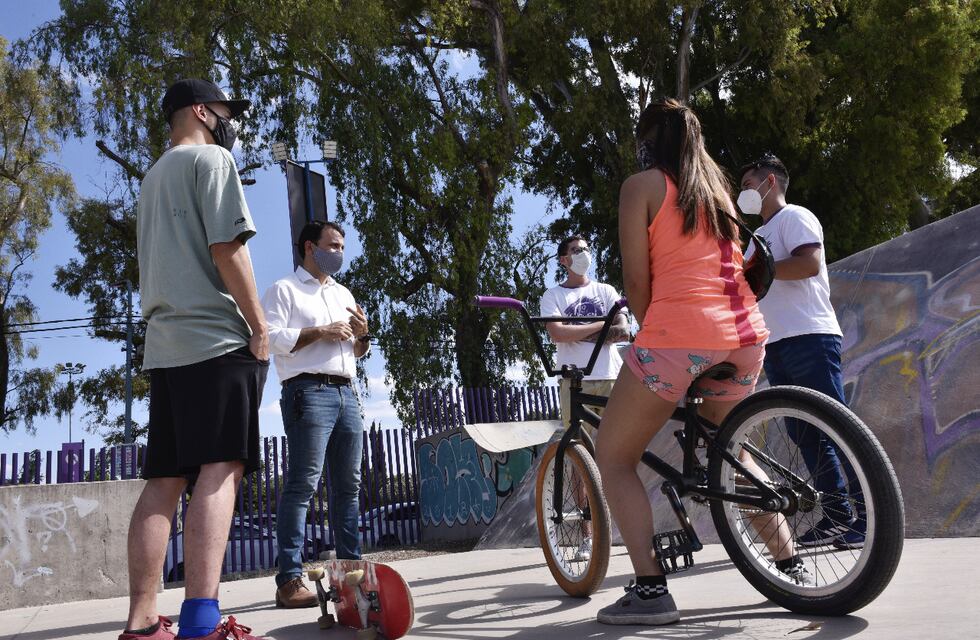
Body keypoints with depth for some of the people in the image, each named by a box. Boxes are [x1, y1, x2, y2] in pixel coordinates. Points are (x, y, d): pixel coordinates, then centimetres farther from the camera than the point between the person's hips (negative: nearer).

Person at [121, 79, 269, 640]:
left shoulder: (155, 176, 27)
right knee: (219, 469, -15)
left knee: (165, 479, 4)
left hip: (164, 345, 8)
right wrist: (260, 326, -9)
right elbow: (226, 247, -12)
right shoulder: (212, 158, 1)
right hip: (216, 339, -8)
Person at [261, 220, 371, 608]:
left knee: (348, 485, 6)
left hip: (346, 393, 7)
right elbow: (270, 338, -10)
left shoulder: (344, 294, 25)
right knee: (302, 484, -12)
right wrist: (320, 332, -10)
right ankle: (289, 580, -12)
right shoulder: (284, 290, 5)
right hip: (309, 391, -7)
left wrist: (362, 335, 6)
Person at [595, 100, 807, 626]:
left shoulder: (642, 185, 3)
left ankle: (649, 590, -5)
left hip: (680, 331, -7)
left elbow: (636, 279, -3)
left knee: (613, 456, 5)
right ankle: (791, 562, 25)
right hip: (744, 332, 7)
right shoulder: (717, 186, 22)